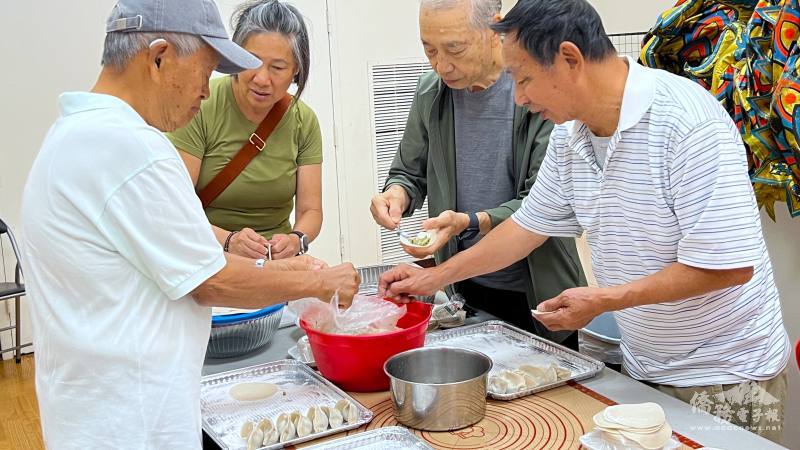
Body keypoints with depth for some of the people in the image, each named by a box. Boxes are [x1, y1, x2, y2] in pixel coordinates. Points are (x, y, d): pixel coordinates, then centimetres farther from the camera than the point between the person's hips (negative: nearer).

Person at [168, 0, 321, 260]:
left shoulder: (304, 121, 2)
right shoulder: (200, 107, -11)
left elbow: (310, 211, 2)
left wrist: (296, 240, -19)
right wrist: (229, 240, -29)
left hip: (274, 264, 3)